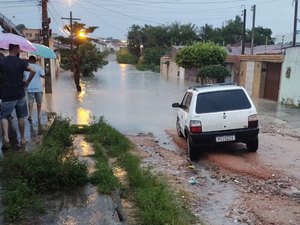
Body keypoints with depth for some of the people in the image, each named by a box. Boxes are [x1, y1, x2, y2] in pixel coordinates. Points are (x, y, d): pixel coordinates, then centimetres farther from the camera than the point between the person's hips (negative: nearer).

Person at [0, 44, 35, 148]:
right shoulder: (21, 62, -2)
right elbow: (33, 71, -14)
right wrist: (27, 82, -3)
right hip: (20, 94, 1)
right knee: (21, 117, 13)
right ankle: (22, 139, 19)